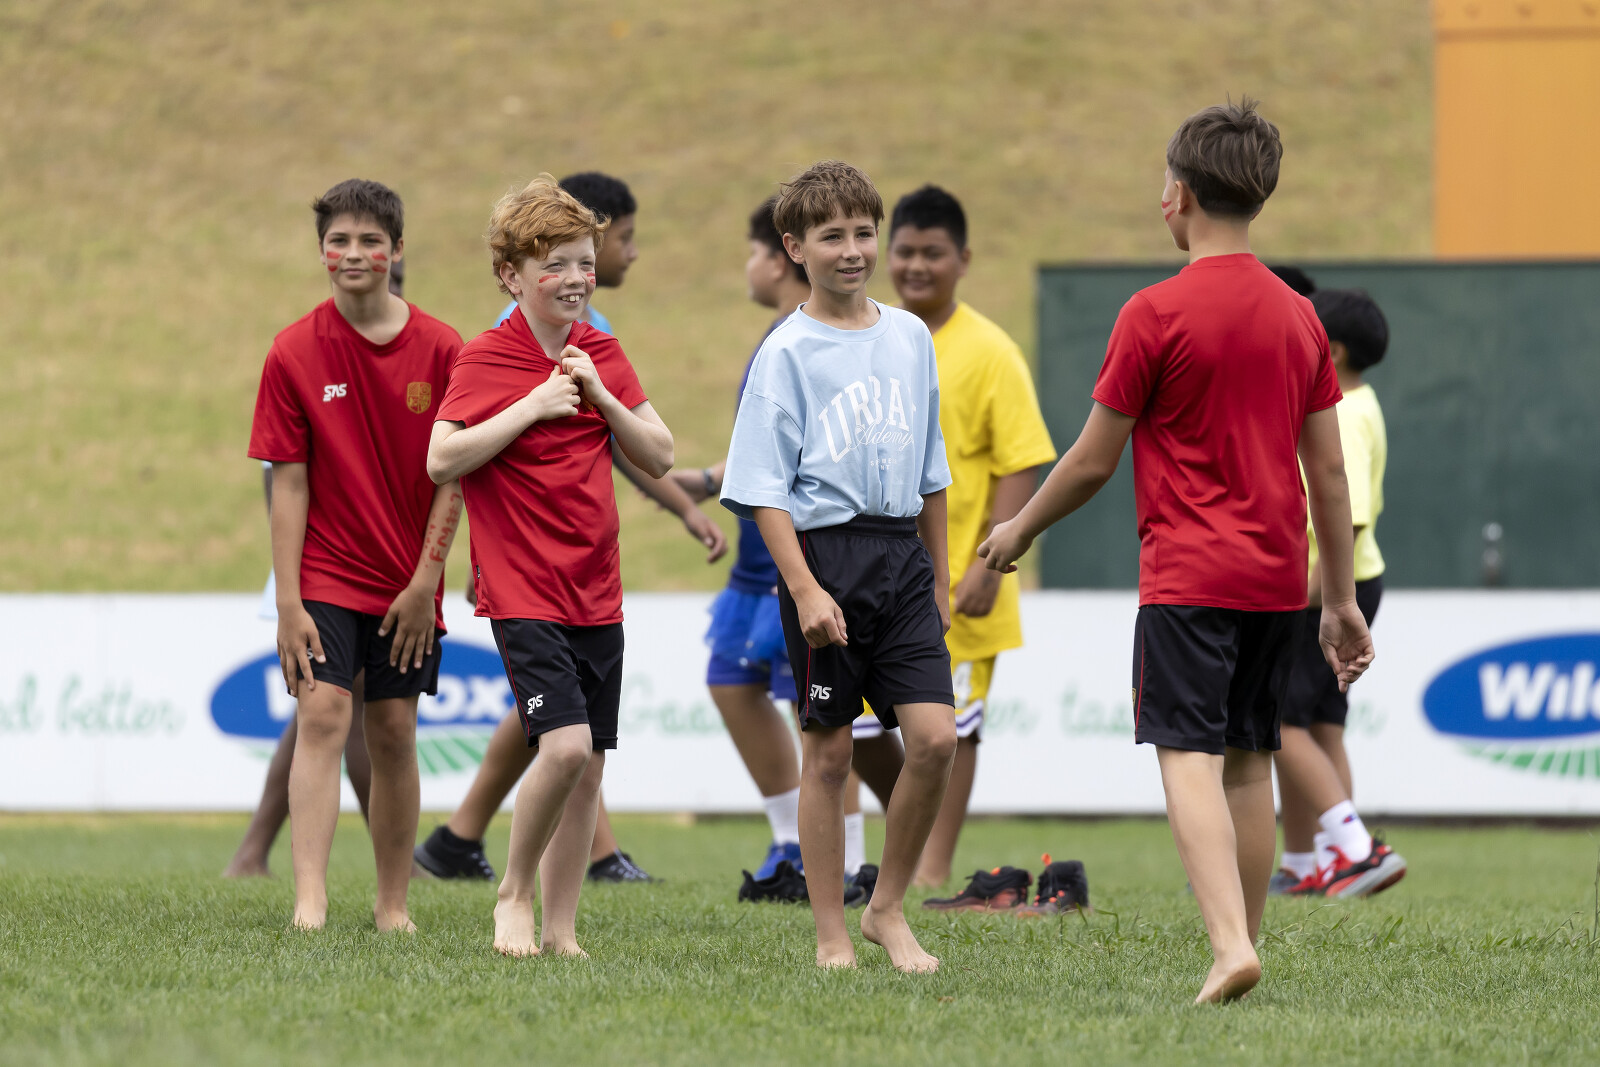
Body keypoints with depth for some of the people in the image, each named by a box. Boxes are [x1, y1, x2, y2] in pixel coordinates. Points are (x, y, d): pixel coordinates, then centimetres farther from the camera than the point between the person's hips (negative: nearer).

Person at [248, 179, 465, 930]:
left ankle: (393, 905, 17)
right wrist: (288, 602, -9)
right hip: (325, 576, -1)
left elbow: (454, 476, 0)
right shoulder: (295, 354, -4)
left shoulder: (441, 351, -2)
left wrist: (425, 579, -6)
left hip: (407, 582, 2)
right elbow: (289, 483, -4)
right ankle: (309, 902, -25)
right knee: (323, 713, -16)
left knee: (393, 733, 5)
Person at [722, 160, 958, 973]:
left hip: (901, 553, 4)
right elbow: (765, 488, -8)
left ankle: (888, 908, 9)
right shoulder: (788, 352, -4)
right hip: (826, 552, -4)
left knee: (934, 737, -7)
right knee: (827, 751, 1)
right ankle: (832, 935, 9)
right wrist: (804, 588, -18)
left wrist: (939, 578, 19)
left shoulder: (910, 337, 11)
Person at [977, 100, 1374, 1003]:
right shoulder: (1298, 316, 8)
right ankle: (1248, 946, 15)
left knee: (1190, 758, -11)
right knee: (1250, 762, 12)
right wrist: (1342, 599, 16)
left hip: (1188, 578, -6)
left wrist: (1020, 531, 13)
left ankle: (1231, 945, -27)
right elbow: (1330, 470, 10)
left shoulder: (1156, 313, -9)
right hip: (1277, 579, 6)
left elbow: (1093, 462, -4)